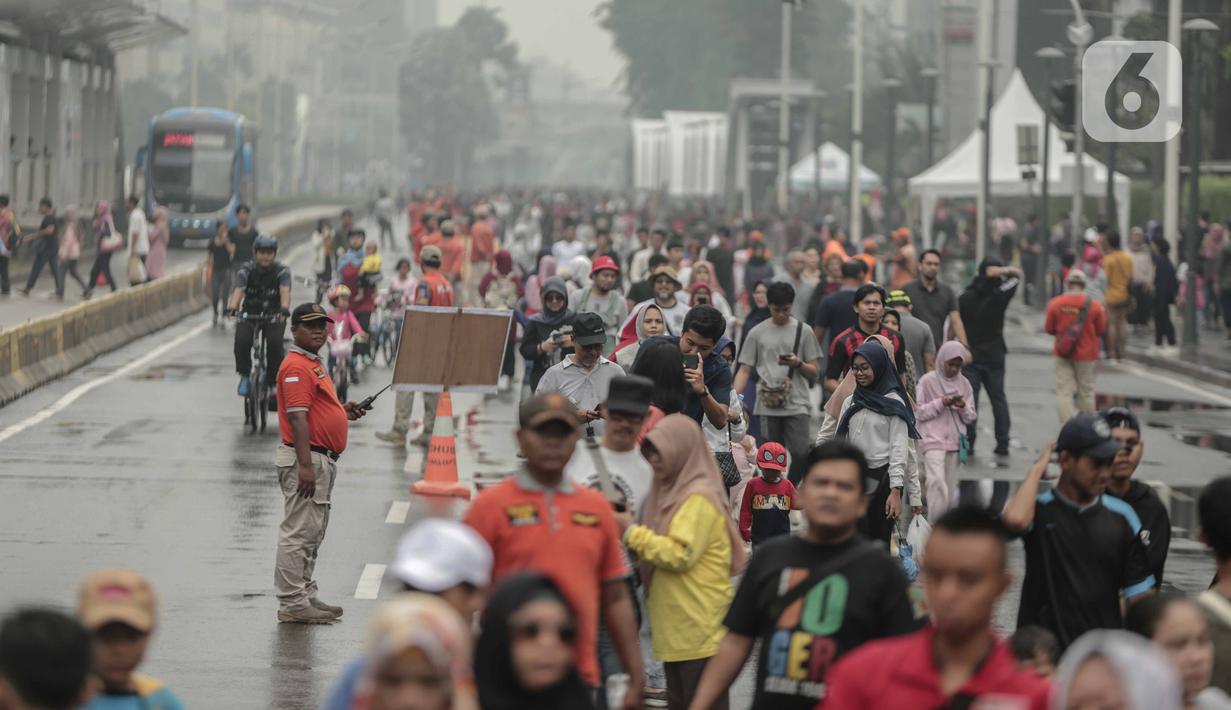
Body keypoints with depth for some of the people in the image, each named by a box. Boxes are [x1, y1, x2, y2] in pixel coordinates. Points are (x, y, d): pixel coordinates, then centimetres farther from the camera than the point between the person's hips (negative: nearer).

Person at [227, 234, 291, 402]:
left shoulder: (282, 271, -11)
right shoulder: (246, 270, -9)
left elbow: (285, 291, -29)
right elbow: (238, 289, -27)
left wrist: (284, 309, -50)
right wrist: (232, 307, -47)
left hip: (274, 315, -1)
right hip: (250, 314, 1)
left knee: (275, 342, -28)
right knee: (241, 341, -27)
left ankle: (274, 381, -12)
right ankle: (244, 375, -6)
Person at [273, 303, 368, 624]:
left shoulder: (316, 364, 17)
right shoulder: (297, 366, -15)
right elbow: (297, 417, -23)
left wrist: (342, 411, 14)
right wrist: (305, 465, -29)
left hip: (323, 461, 11)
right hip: (307, 460, -11)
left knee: (313, 534, 17)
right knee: (299, 533, -8)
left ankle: (306, 596, 25)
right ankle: (292, 604, -7)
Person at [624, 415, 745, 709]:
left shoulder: (699, 498, -13)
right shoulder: (673, 492, 16)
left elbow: (681, 554, -21)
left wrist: (632, 533, -15)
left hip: (700, 630, -10)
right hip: (676, 630, 10)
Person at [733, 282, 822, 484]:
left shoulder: (803, 331, 7)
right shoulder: (757, 333, 8)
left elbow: (814, 370, 10)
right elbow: (744, 370, 7)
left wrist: (798, 364, -12)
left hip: (797, 404, -1)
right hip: (768, 405, 1)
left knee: (799, 453, -13)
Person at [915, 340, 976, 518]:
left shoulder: (964, 384, 9)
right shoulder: (928, 381, -2)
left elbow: (970, 417, 13)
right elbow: (918, 413, -4)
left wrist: (963, 407, -8)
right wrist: (940, 403, -14)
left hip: (954, 442, 4)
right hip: (933, 441, -4)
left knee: (950, 487, 6)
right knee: (938, 483, -18)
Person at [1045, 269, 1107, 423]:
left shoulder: (1055, 303, -9)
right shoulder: (1095, 305, -11)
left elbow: (1049, 328, 0)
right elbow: (1101, 330, -2)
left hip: (1062, 354, 0)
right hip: (1086, 354, 0)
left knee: (1064, 391, 3)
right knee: (1086, 392, 12)